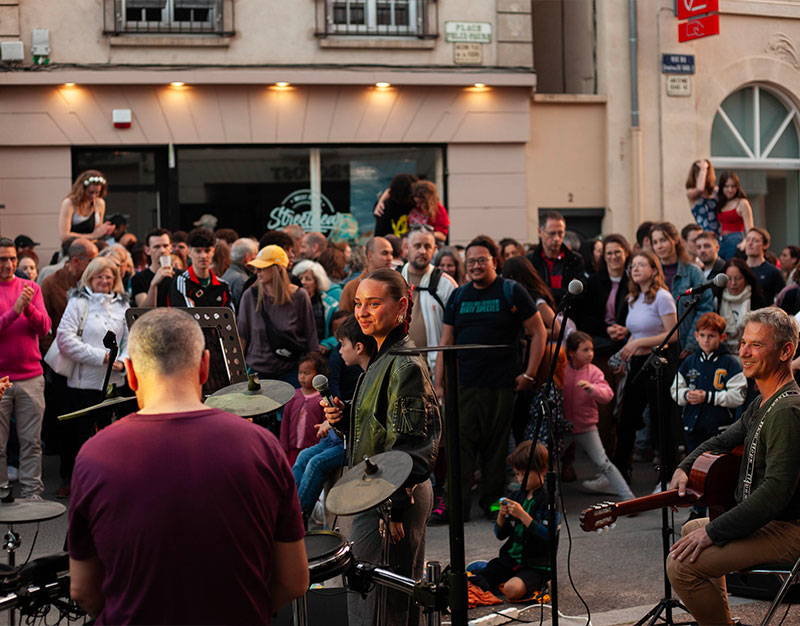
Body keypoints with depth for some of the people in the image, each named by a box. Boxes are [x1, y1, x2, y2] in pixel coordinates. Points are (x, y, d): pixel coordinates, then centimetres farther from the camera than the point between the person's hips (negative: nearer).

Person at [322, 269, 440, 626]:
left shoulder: (405, 365, -18)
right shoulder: (384, 358, 14)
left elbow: (411, 444, -21)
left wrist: (392, 507, -23)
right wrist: (343, 418, 4)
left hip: (392, 499, -10)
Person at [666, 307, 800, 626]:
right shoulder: (762, 403, 11)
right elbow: (724, 440, 27)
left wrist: (713, 532, -26)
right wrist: (684, 468, 8)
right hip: (765, 519, 11)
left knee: (682, 563, -22)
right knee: (690, 529, 31)